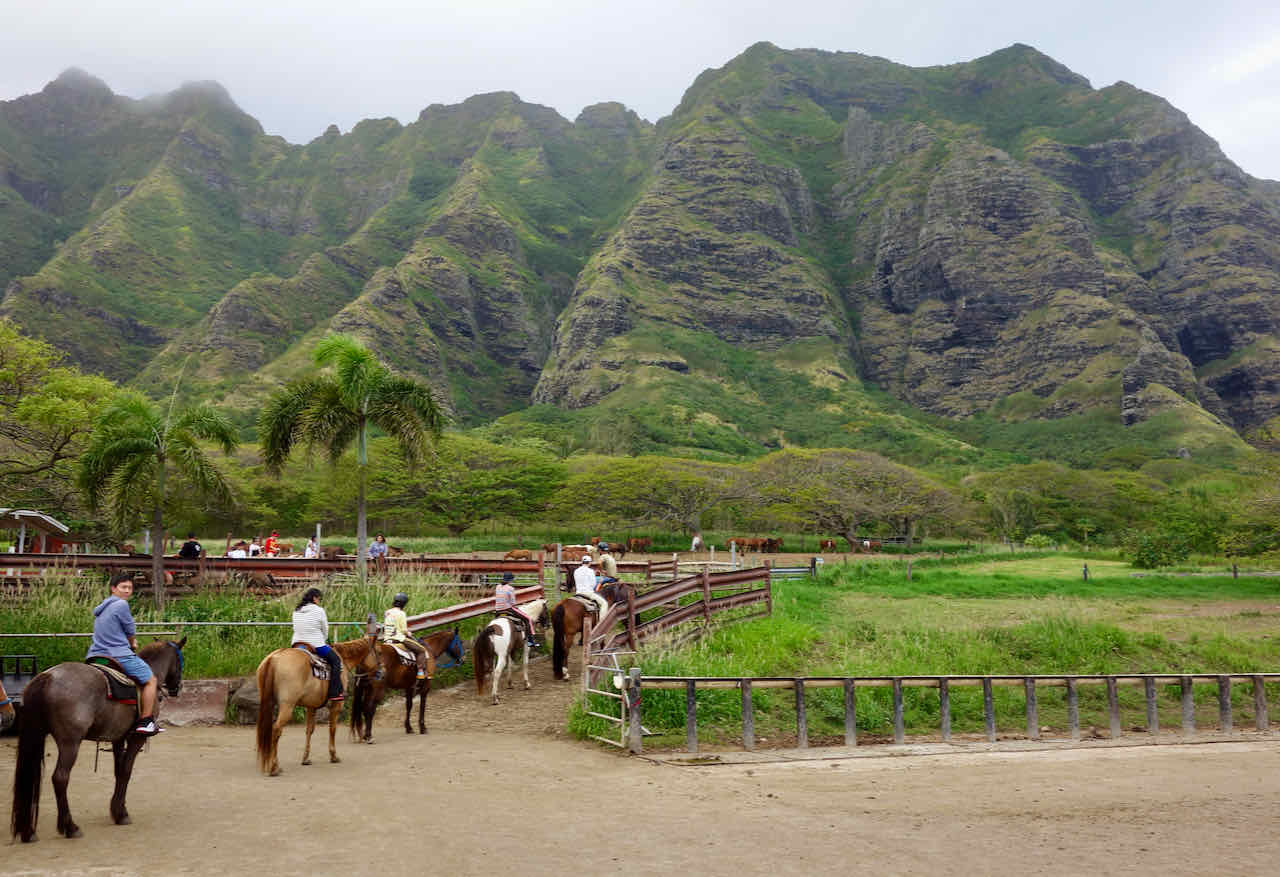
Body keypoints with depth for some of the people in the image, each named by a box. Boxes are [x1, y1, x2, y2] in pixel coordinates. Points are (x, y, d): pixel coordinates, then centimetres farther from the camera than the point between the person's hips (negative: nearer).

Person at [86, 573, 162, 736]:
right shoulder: (121, 604, -11)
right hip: (120, 656, -8)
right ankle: (145, 722, -1)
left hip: (96, 656, 9)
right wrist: (132, 644, 18)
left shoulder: (102, 607, 18)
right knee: (150, 680, 4)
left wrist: (129, 642, 24)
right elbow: (131, 632, -2)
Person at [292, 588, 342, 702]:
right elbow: (325, 631, -1)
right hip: (316, 645, -7)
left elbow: (296, 629, 15)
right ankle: (335, 693, -2)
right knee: (336, 660, 5)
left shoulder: (296, 611, 10)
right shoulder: (319, 610, -8)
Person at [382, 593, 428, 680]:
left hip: (387, 639, 8)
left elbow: (384, 627, 17)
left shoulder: (387, 612, 11)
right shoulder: (401, 614, -13)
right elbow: (404, 630, -13)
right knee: (421, 650, -2)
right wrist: (409, 634, 6)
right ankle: (421, 672, -12)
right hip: (399, 638, -8)